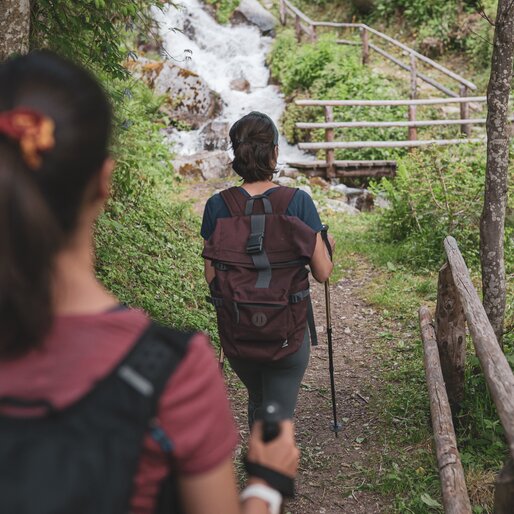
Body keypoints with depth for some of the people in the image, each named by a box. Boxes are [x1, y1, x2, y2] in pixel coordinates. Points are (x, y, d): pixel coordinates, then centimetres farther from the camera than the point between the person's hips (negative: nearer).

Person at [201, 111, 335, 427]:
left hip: (235, 332, 3)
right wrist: (328, 246, 12)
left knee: (258, 402, 29)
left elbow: (211, 277, -4)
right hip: (287, 332, -3)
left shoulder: (218, 206, -9)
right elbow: (323, 273, -9)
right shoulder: (298, 202, -13)